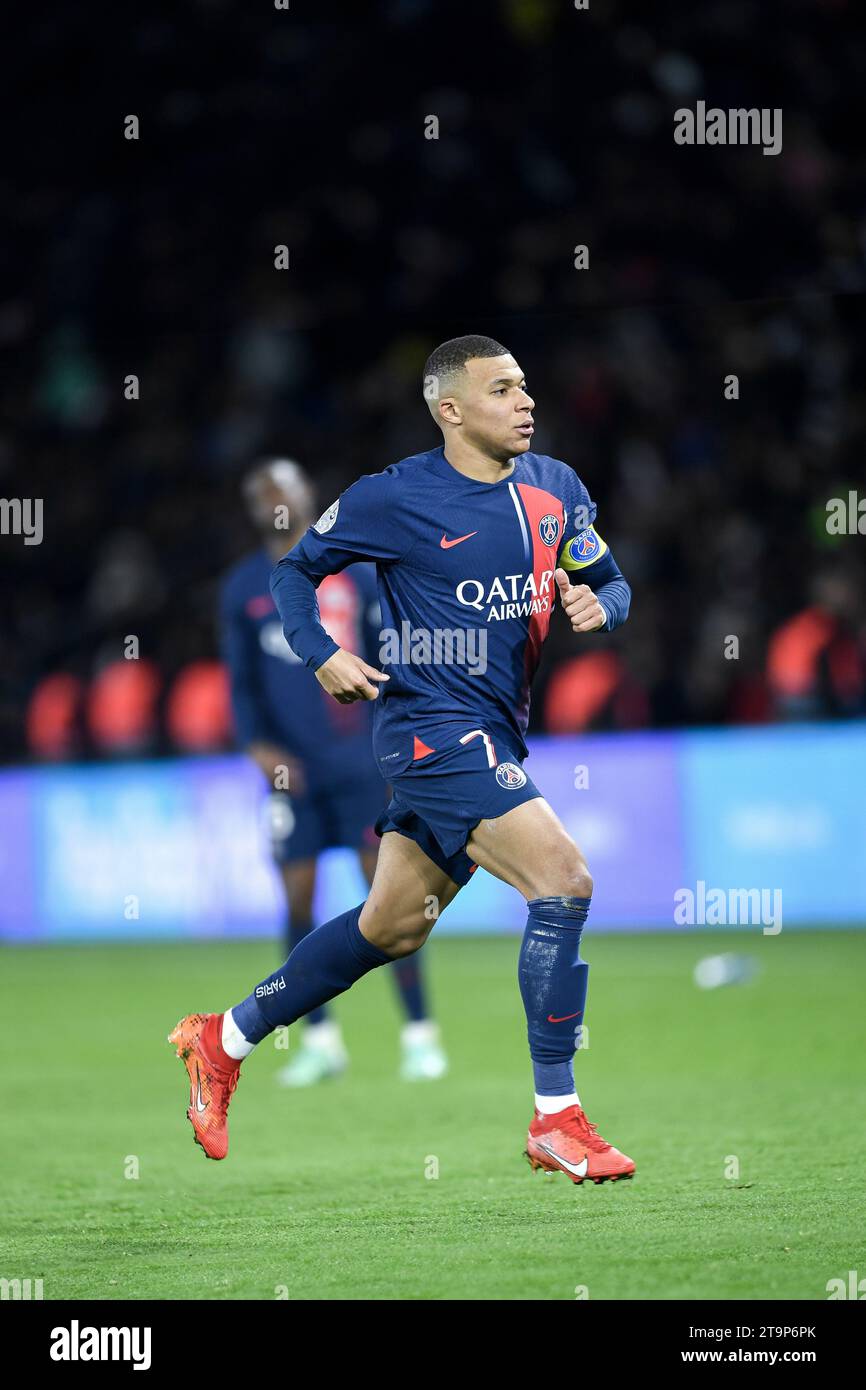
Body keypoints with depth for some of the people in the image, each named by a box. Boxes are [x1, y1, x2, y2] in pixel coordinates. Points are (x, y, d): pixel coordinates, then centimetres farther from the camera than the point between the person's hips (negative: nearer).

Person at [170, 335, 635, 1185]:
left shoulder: (556, 488, 7)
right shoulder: (397, 499, -9)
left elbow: (611, 583, 16)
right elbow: (296, 569, 4)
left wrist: (598, 607, -8)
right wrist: (320, 655, -12)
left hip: (494, 732, 8)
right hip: (431, 724, -7)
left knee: (393, 927, 16)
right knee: (562, 878, -20)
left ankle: (225, 1039, 33)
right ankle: (556, 1119, -14)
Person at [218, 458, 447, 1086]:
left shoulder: (354, 568, 5)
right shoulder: (243, 587, 8)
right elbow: (242, 681, 9)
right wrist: (257, 744, -7)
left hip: (360, 766, -1)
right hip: (290, 770, 1)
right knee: (299, 904, 1)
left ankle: (419, 1035, 0)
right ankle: (320, 1040, 11)